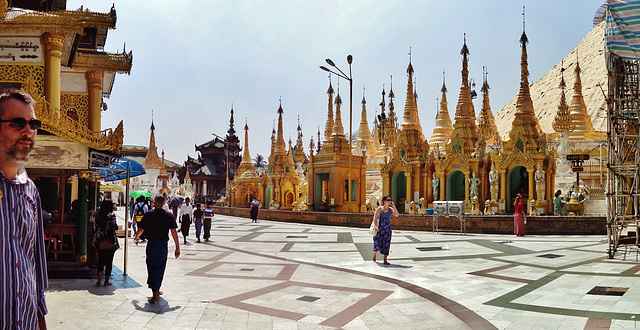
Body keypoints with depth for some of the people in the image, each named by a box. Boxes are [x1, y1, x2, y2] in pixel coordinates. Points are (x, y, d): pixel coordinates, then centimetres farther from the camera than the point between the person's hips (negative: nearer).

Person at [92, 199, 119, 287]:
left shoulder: (98, 216, 4)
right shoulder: (111, 215, -9)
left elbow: (96, 228, 4)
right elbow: (113, 227, -19)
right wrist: (116, 227, 2)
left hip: (101, 242, 4)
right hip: (110, 242, -3)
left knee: (101, 260, 11)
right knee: (109, 261, 6)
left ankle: (99, 280, 0)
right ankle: (106, 281, 12)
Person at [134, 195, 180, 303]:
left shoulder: (148, 215, -5)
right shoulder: (169, 216, -3)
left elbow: (141, 230, 0)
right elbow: (174, 232, -8)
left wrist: (136, 238, 22)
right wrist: (177, 248, -4)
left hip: (152, 245, -2)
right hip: (164, 245, 2)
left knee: (152, 268, 2)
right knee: (160, 268, 17)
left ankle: (155, 295, -5)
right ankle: (157, 290, 31)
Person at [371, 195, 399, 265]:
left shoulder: (391, 209, 6)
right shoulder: (379, 209, -4)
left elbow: (397, 215, -8)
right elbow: (375, 217, -10)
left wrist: (393, 206, -10)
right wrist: (376, 226, -22)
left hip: (387, 228, 3)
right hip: (380, 228, -3)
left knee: (386, 243, 1)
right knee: (378, 242, 0)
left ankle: (385, 260, 6)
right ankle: (375, 254, 31)